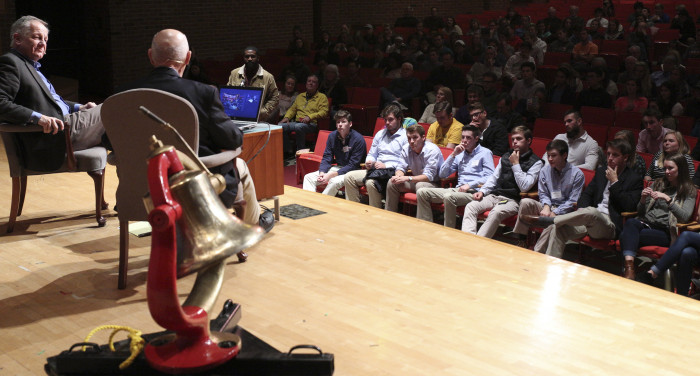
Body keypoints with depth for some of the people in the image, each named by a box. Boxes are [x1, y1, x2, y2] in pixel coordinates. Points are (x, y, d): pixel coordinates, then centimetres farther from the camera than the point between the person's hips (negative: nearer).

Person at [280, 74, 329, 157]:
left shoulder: (322, 97, 9)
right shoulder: (300, 96, 27)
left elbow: (324, 112, -4)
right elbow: (292, 109, 29)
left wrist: (310, 117, -18)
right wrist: (286, 117, 7)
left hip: (311, 124, -5)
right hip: (297, 122, 5)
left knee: (298, 127, -39)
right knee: (281, 126, -23)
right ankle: (288, 151, -13)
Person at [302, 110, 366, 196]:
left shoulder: (358, 139, -17)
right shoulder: (332, 136, 3)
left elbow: (353, 165, -19)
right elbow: (326, 158, 4)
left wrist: (331, 175, -25)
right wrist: (322, 172, -18)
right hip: (338, 167, 7)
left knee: (334, 182, -36)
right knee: (308, 177, -7)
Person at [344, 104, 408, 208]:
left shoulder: (406, 136, -1)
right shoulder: (380, 134, 23)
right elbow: (372, 154, 28)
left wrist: (386, 166, -17)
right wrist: (369, 162, 3)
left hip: (392, 172, -8)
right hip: (375, 170, 8)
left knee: (371, 183, -35)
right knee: (349, 177, -9)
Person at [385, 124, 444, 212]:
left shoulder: (432, 150, -23)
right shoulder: (406, 148, -4)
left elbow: (429, 176, -28)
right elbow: (401, 168, 2)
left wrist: (408, 178, -36)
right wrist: (398, 176, -24)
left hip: (435, 183, -6)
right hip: (416, 180, 7)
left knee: (420, 186, -37)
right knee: (392, 183, -7)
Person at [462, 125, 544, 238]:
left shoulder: (536, 163, 1)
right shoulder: (506, 156, 21)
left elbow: (524, 187, -10)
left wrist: (515, 164, -7)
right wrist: (482, 191, 6)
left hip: (513, 200, -6)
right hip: (495, 195, 6)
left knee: (496, 212, -36)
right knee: (471, 206, -18)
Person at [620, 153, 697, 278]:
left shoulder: (689, 191, 8)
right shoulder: (658, 184, 22)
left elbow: (684, 217, -9)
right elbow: (640, 212, 22)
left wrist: (667, 199, -17)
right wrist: (643, 199, 0)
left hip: (665, 231, -4)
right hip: (646, 223, 4)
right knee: (630, 222, -35)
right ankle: (629, 268, -49)